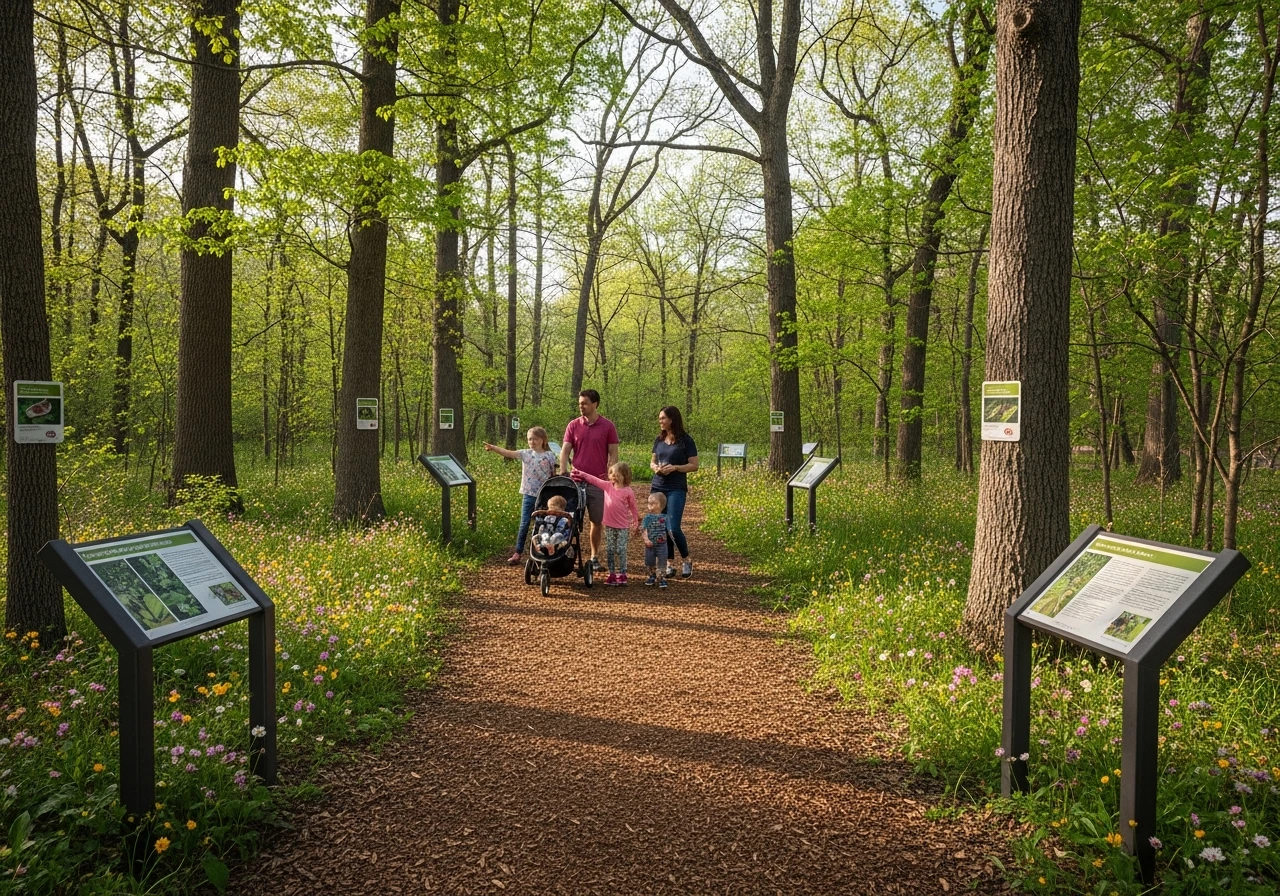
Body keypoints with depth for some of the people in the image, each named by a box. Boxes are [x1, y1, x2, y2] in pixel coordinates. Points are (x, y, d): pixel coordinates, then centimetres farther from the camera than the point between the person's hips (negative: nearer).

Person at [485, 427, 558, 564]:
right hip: (529, 495, 2)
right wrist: (493, 448, -28)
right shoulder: (526, 454, 0)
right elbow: (508, 453, -13)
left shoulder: (549, 455, -4)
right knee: (524, 525, 4)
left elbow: (553, 475, 1)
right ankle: (518, 553, 11)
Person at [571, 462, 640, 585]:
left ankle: (622, 574, 6)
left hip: (623, 527, -4)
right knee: (610, 550, 7)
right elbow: (594, 480, 2)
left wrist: (637, 522, 6)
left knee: (621, 550, -2)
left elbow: (633, 507, 1)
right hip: (609, 525, 4)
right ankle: (612, 574, 13)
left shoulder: (628, 491, -7)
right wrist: (581, 474, -5)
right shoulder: (607, 485, 1)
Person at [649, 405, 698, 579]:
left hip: (676, 489, -5)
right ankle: (669, 565, 16)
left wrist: (675, 467, -19)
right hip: (658, 487, 5)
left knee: (674, 528, -13)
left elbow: (694, 465, -5)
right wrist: (655, 467, -5)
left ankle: (686, 561, 8)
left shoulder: (685, 440, -5)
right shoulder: (659, 439, 10)